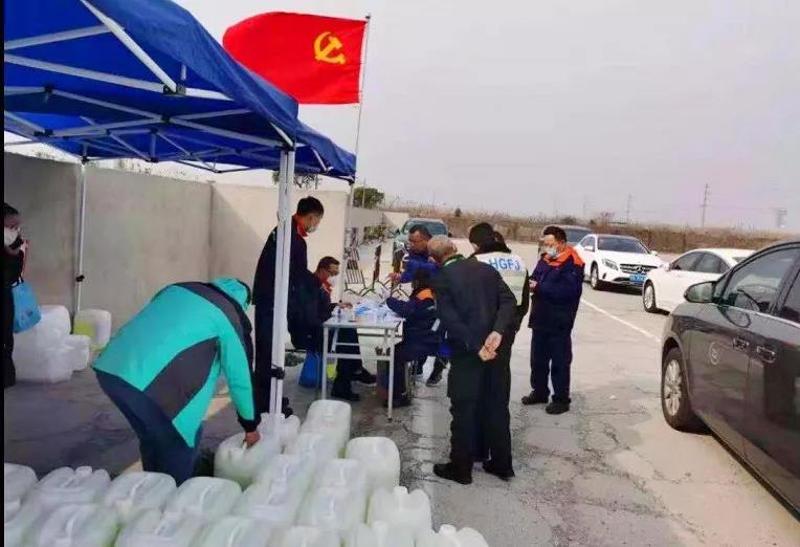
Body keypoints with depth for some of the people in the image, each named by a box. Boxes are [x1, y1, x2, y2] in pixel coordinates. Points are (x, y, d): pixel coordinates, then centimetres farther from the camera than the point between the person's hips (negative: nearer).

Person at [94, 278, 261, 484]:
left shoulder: (177, 288, 23)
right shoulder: (229, 317, 5)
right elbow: (240, 376, 11)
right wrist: (251, 425, 25)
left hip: (108, 368, 8)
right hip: (149, 384, -7)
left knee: (150, 438, 26)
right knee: (180, 445, 14)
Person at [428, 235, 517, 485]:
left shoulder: (441, 279, -7)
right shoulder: (487, 269, 5)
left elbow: (450, 319, -17)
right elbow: (509, 301, -5)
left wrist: (476, 347, -17)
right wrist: (497, 332, -16)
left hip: (467, 352, -4)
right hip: (498, 349, 5)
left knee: (464, 410, 8)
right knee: (498, 406, 15)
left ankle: (461, 468, 18)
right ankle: (502, 464, 28)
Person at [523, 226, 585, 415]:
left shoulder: (572, 264, -13)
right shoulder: (545, 259, 11)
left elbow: (567, 291, -25)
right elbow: (536, 278, 16)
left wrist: (539, 287, -23)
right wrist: (531, 283, -9)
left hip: (559, 323, -8)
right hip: (540, 319, 8)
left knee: (560, 362, 2)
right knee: (538, 359, 16)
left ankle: (561, 399, 12)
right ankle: (540, 392, 31)